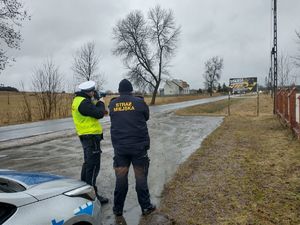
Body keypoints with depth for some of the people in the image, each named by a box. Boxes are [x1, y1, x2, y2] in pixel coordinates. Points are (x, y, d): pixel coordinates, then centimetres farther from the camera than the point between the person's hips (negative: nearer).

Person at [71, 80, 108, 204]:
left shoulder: (78, 100, 12)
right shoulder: (83, 102, -21)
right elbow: (99, 114, -23)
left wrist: (95, 101, 3)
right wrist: (101, 103, -6)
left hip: (85, 136, 11)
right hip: (91, 136, -11)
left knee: (88, 163, 22)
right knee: (93, 166, -5)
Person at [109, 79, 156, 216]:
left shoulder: (112, 104, 2)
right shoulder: (139, 102, -5)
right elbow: (146, 117, 9)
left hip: (119, 147, 2)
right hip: (138, 146, -2)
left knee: (120, 178, 10)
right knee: (141, 177, 8)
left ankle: (118, 209, 21)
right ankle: (146, 207, 19)